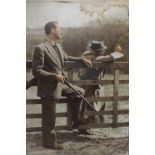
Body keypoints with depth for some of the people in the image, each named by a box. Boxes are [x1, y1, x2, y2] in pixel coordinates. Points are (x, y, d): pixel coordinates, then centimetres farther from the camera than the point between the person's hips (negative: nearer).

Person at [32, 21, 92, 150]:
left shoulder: (58, 46, 7)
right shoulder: (40, 48, -20)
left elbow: (66, 57, 27)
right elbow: (36, 71, -20)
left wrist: (82, 59, 19)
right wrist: (54, 76, -24)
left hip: (60, 85, 9)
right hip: (48, 88, -9)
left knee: (79, 92, 18)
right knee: (49, 118, 3)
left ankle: (76, 120, 30)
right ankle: (50, 142, 21)